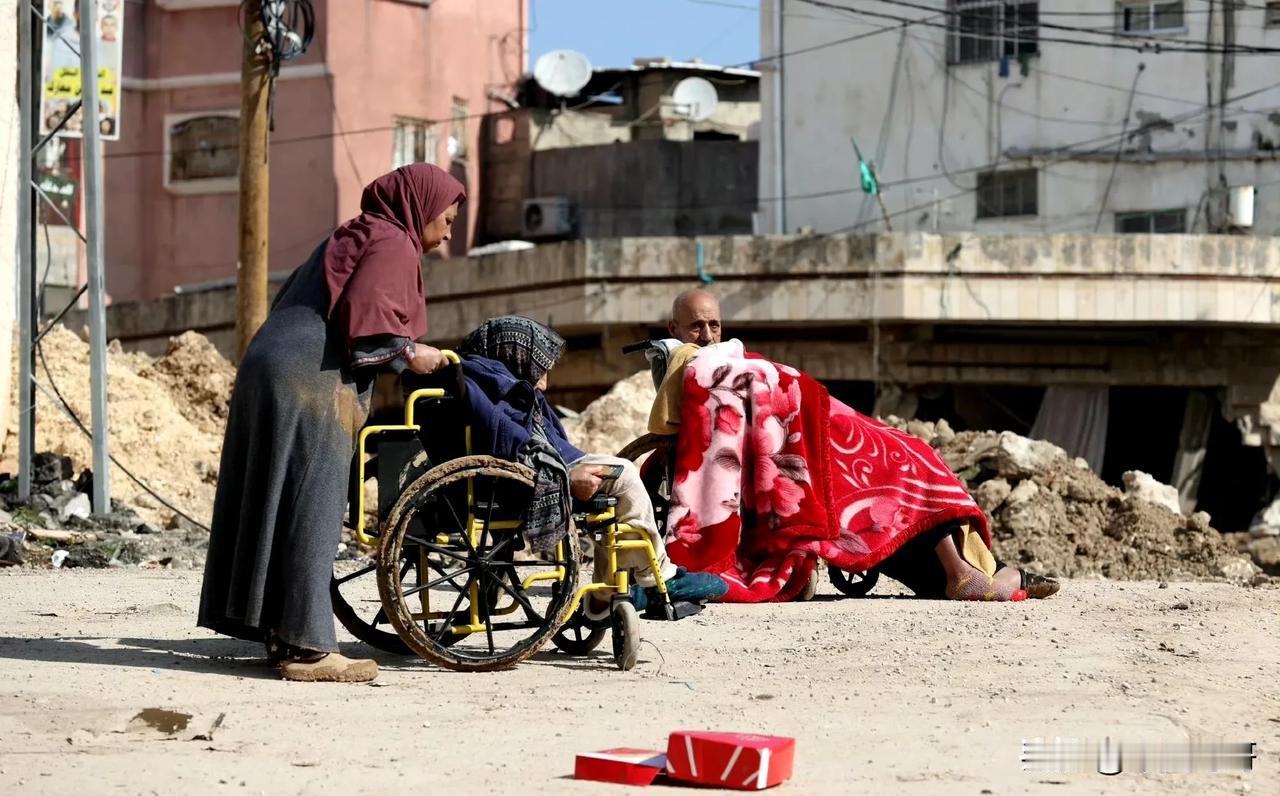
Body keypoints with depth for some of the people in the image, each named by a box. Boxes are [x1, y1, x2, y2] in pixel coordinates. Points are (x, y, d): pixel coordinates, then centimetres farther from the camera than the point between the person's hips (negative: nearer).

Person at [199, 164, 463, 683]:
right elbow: (364, 328, -17)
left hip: (271, 368, 10)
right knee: (310, 509, -10)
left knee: (278, 506, 10)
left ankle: (279, 633, 14)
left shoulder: (354, 237, 25)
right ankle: (305, 645, -11)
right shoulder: (393, 245, -5)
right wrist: (409, 355, -2)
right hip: (312, 384, -10)